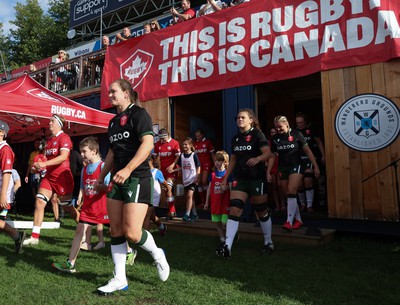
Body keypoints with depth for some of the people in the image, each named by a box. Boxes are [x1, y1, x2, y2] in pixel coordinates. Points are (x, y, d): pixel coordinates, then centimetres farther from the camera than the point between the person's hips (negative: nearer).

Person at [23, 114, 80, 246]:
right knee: (39, 201, -3)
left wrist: (44, 164, -29)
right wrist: (40, 166, 12)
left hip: (62, 177, -7)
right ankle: (34, 237, 3)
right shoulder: (49, 140, 15)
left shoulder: (64, 137, -9)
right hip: (49, 176, 8)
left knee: (67, 207, 1)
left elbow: (63, 157, -23)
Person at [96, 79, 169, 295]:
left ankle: (157, 254, 19)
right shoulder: (113, 121, 18)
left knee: (132, 232, -12)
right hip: (117, 180, 8)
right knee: (115, 230, 7)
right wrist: (102, 176, 23)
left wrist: (128, 169, -27)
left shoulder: (138, 113, -7)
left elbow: (148, 143, -20)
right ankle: (119, 279, 19)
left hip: (137, 178, -8)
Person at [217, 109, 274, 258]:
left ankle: (268, 243, 27)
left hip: (257, 179, -5)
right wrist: (225, 178, 14)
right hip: (240, 179, 5)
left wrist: (258, 158, -39)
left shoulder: (257, 134, -6)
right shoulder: (236, 138, 11)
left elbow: (268, 153, -18)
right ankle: (227, 247, -8)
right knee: (234, 210, -7)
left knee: (262, 212, 7)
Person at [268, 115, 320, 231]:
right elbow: (272, 156, 8)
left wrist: (316, 166, -6)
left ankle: (289, 221, -16)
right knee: (288, 195, 7)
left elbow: (307, 150, -3)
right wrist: (268, 172, 4)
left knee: (291, 192, -18)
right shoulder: (275, 138, 4)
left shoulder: (296, 134, -6)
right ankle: (298, 220, 22)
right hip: (283, 169, 4)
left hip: (296, 166, -4)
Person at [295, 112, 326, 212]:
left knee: (308, 181, -14)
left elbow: (319, 142, 5)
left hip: (310, 158, -3)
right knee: (299, 184, 6)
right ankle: (302, 204, 26)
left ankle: (309, 205, -2)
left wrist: (323, 155, -1)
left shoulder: (311, 129, -1)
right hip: (298, 159, 3)